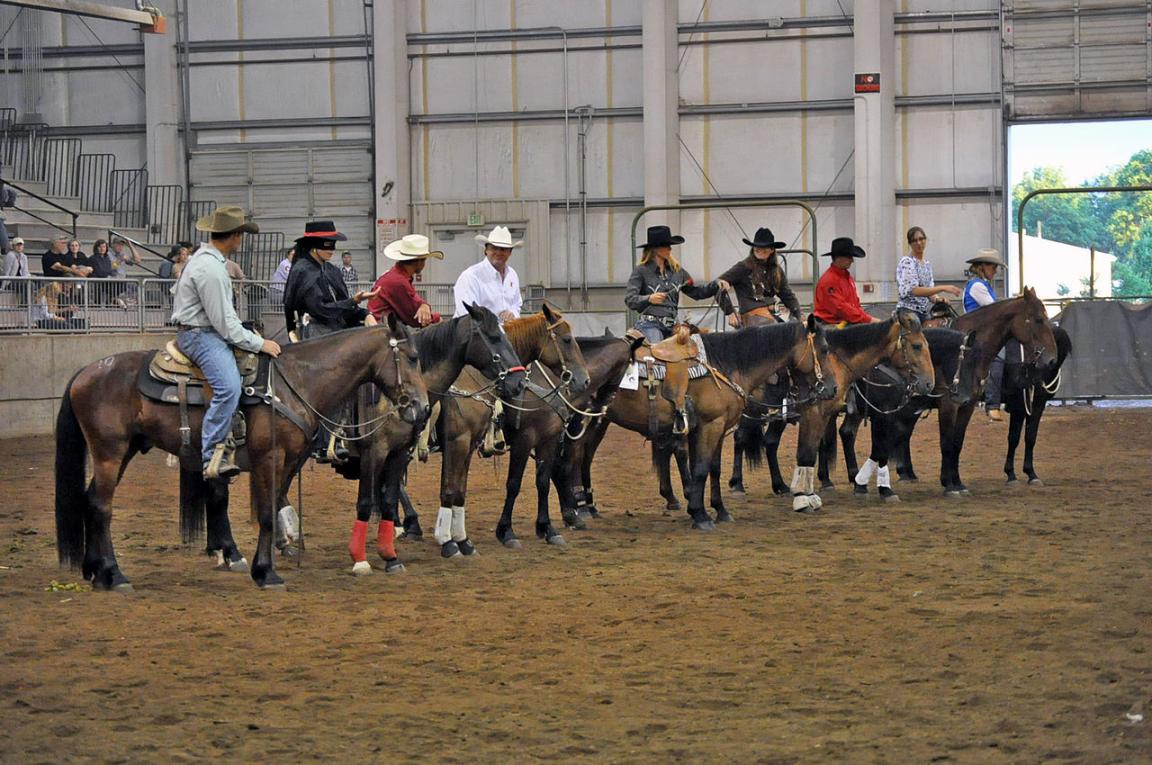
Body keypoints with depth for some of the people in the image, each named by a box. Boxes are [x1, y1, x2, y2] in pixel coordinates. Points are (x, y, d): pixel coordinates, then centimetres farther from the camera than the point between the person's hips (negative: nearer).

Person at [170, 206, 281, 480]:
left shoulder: (206, 258, 15)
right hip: (199, 335, -11)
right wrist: (258, 343, -13)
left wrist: (254, 338, 19)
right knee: (229, 387, -29)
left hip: (210, 331, 11)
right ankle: (213, 457, -31)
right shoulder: (209, 269, -20)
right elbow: (224, 322, -19)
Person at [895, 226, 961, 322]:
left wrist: (937, 298, -6)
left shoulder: (927, 265, 15)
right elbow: (914, 290, -20)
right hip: (908, 311, -8)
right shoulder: (906, 262, -9)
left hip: (924, 313, 8)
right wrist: (943, 288, -24)